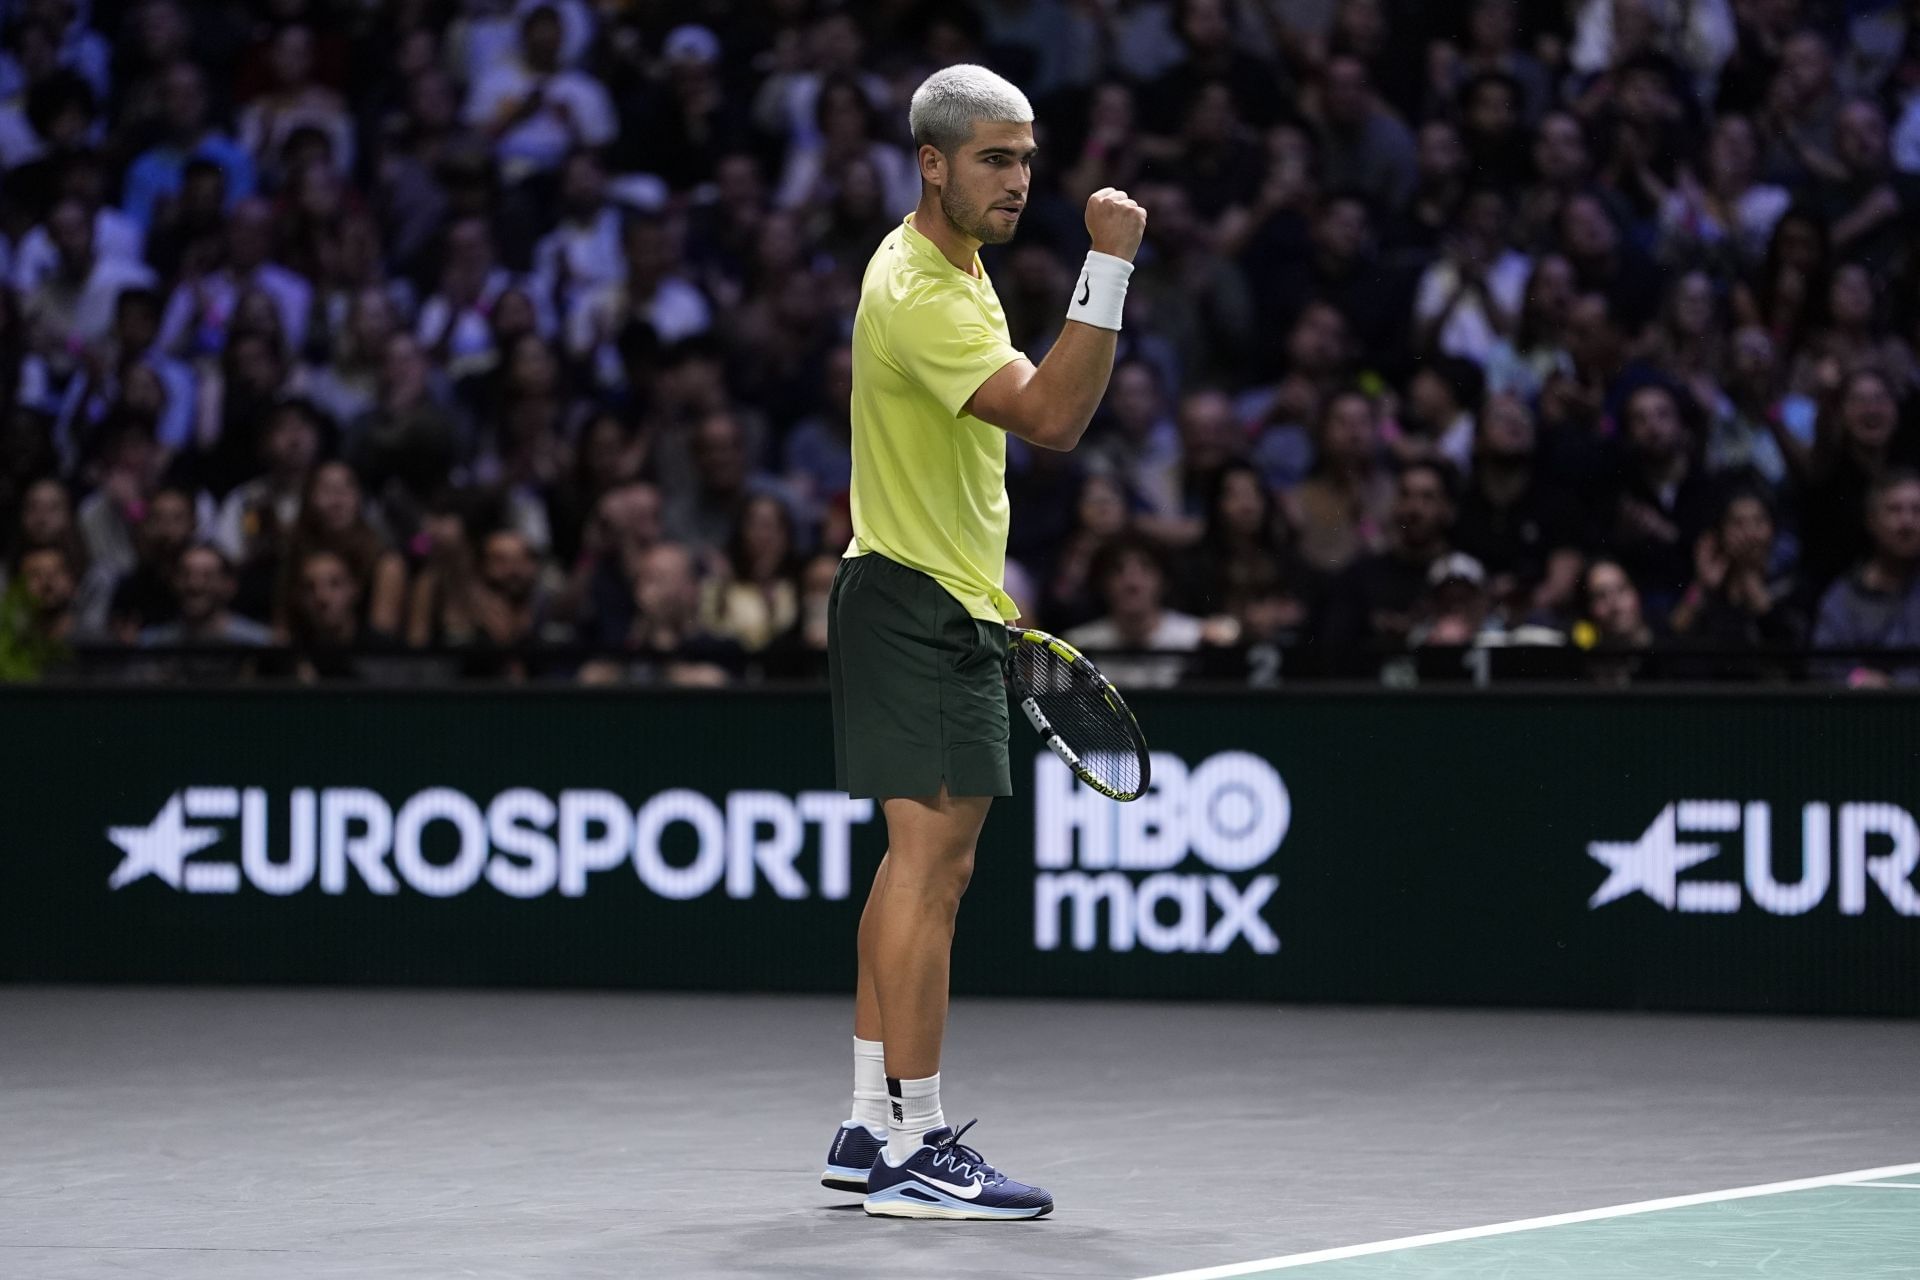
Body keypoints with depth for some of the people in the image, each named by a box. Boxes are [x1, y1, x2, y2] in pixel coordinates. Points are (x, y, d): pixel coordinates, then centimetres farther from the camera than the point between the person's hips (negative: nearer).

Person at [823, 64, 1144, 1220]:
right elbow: (1052, 417, -31)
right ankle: (916, 1150, -13)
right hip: (919, 606, -11)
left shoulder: (955, 267, 14)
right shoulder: (920, 294, -21)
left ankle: (872, 1131, 17)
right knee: (934, 857, -13)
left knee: (923, 862, 13)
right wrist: (1110, 268, -34)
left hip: (944, 603, 11)